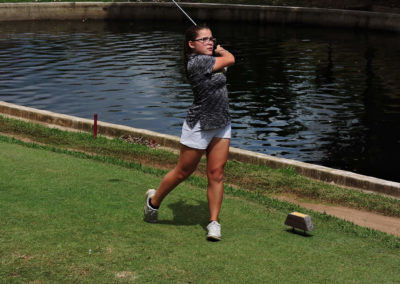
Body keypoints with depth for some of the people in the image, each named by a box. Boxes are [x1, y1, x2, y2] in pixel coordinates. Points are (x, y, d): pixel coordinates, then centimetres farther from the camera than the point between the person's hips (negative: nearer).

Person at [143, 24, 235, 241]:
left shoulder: (207, 59, 8)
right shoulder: (197, 61, -20)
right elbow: (230, 59, -10)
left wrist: (218, 51, 9)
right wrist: (221, 52, 7)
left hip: (221, 125, 8)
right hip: (199, 127, -8)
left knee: (216, 174, 2)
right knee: (182, 172, 7)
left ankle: (214, 222, 7)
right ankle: (154, 201, 31)